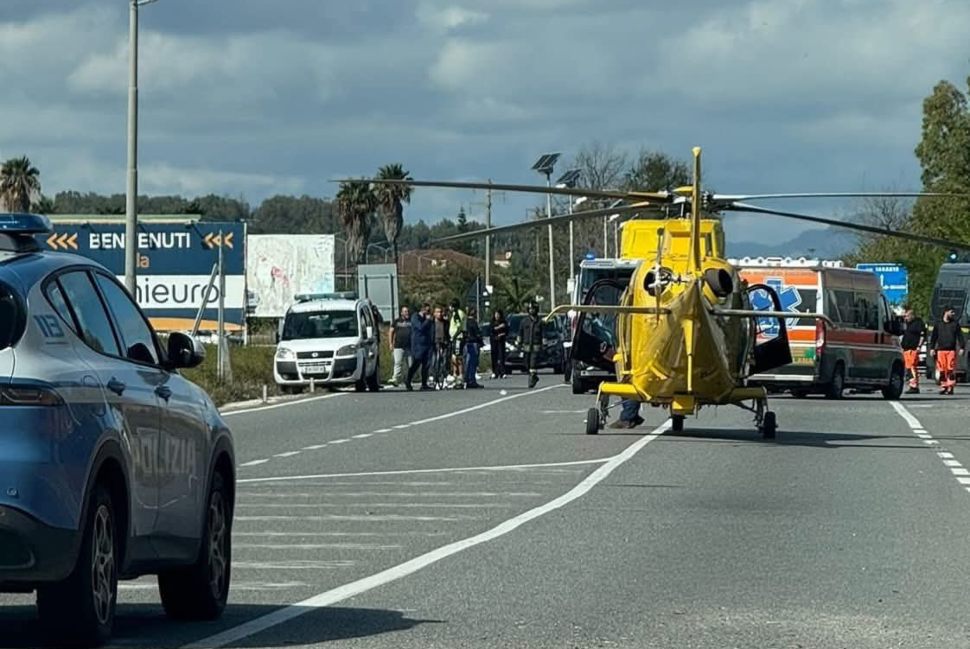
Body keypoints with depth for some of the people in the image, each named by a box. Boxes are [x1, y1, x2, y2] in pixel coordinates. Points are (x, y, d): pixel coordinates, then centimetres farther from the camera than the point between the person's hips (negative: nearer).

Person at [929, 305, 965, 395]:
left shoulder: (955, 324, 10)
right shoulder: (938, 324, 11)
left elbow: (960, 336, 8)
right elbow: (933, 337, 12)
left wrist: (961, 348, -1)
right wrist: (932, 348, 4)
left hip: (951, 350, -1)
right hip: (940, 350, 1)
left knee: (951, 369, -8)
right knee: (941, 370, -1)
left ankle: (950, 387, -6)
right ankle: (943, 387, 6)